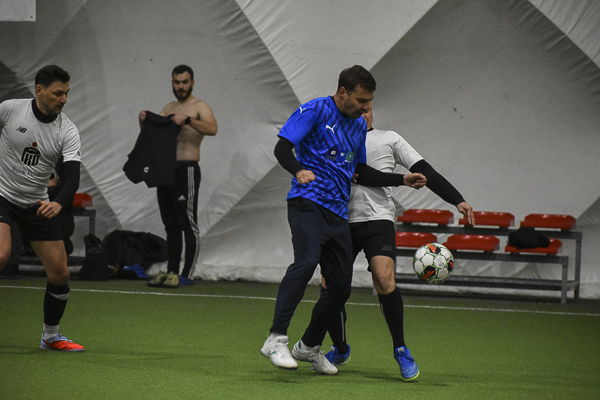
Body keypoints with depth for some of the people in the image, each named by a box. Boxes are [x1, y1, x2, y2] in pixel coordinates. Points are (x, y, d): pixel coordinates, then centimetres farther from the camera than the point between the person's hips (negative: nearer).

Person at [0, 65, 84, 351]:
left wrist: (59, 204, -40)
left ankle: (51, 336, 21)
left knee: (60, 273, 0)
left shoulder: (67, 131, -10)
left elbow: (72, 175, -21)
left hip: (37, 205, 3)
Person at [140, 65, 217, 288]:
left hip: (186, 171, -7)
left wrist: (187, 120, -33)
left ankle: (187, 275, -8)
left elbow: (212, 129, -22)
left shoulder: (199, 107, -3)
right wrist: (144, 122, -2)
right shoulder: (169, 109, 19)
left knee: (188, 224, -7)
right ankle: (171, 271, 13)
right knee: (171, 226, 10)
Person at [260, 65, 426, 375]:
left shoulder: (359, 125, 19)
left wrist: (403, 180, 22)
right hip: (308, 202, -8)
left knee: (341, 287, 5)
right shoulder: (315, 111, -3)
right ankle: (276, 340, -32)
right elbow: (282, 147, -9)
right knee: (306, 262, -30)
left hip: (338, 213, 8)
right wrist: (298, 170, -29)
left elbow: (361, 171, 28)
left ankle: (309, 346, 25)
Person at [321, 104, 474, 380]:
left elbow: (424, 172, 5)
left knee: (384, 279, -24)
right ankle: (340, 350, 20)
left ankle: (401, 350, -10)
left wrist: (457, 201, -5)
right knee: (329, 285, -5)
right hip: (343, 221, 3)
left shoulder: (389, 139, 11)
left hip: (378, 219, -3)